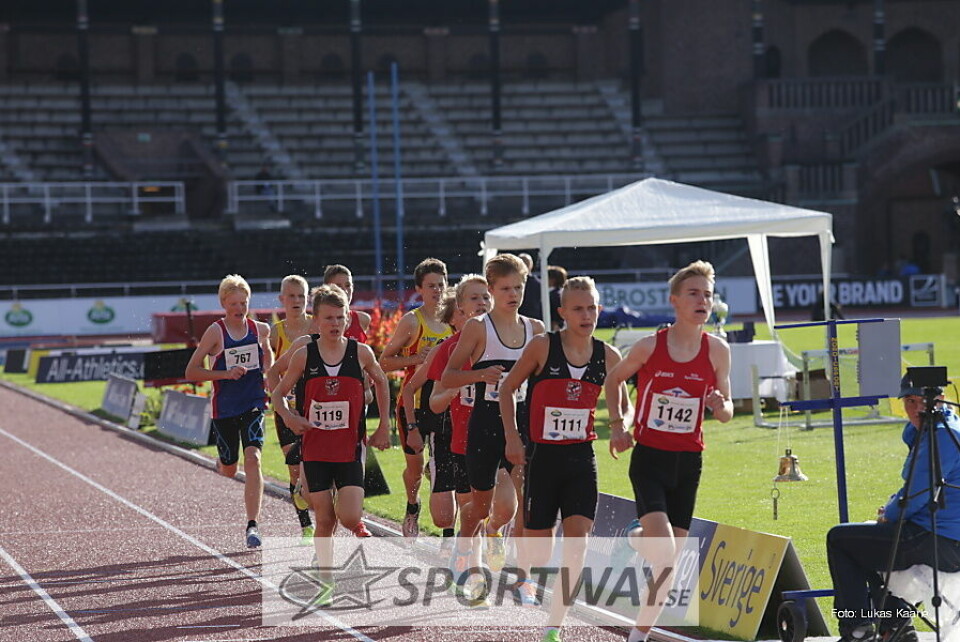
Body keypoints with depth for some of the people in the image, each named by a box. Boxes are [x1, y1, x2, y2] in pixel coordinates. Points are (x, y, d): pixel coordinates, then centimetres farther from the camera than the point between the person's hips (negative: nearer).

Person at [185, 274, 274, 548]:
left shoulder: (261, 330, 2)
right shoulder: (215, 332, -9)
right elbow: (191, 372, -10)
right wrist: (226, 374, -20)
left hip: (253, 404, 1)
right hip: (224, 408, -1)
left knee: (252, 459, -19)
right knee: (229, 470, 11)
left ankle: (253, 525, -18)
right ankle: (221, 461, 52)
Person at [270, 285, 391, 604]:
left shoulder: (361, 353, -2)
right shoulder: (304, 356, -2)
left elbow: (381, 382, 17)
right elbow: (278, 393, 9)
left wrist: (384, 425, 13)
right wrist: (289, 417, -11)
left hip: (350, 449, -1)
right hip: (315, 449, 1)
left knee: (349, 517, -13)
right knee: (324, 520, 4)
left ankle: (360, 531, 22)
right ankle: (327, 584, 16)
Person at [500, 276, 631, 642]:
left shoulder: (608, 357, 1)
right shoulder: (543, 347, -7)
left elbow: (621, 404, 16)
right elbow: (507, 389, 3)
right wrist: (512, 437, -4)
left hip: (581, 460, 2)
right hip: (542, 457, -2)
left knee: (578, 540, -13)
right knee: (539, 547, 5)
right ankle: (521, 571, 44)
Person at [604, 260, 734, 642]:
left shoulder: (717, 351, 0)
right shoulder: (650, 347, -7)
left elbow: (726, 411, 9)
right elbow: (613, 380, 11)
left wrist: (721, 407, -14)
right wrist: (617, 425, 2)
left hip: (689, 462, 3)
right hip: (649, 457, -3)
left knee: (669, 562, 6)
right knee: (664, 554, -20)